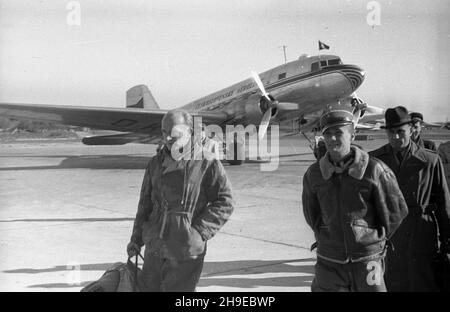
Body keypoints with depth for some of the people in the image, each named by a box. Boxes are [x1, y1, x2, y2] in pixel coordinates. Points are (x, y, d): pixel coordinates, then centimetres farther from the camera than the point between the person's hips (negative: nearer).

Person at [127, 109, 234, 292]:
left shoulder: (207, 162, -10)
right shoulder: (156, 163, 8)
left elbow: (225, 202, -8)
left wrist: (199, 232, -14)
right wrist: (136, 239, 18)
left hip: (185, 252, -6)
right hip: (154, 247, 6)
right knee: (149, 287, 16)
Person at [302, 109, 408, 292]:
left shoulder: (374, 169, -10)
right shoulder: (313, 174, -2)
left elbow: (397, 210, 3)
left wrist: (377, 239, 12)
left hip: (366, 261, -2)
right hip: (329, 262, 2)